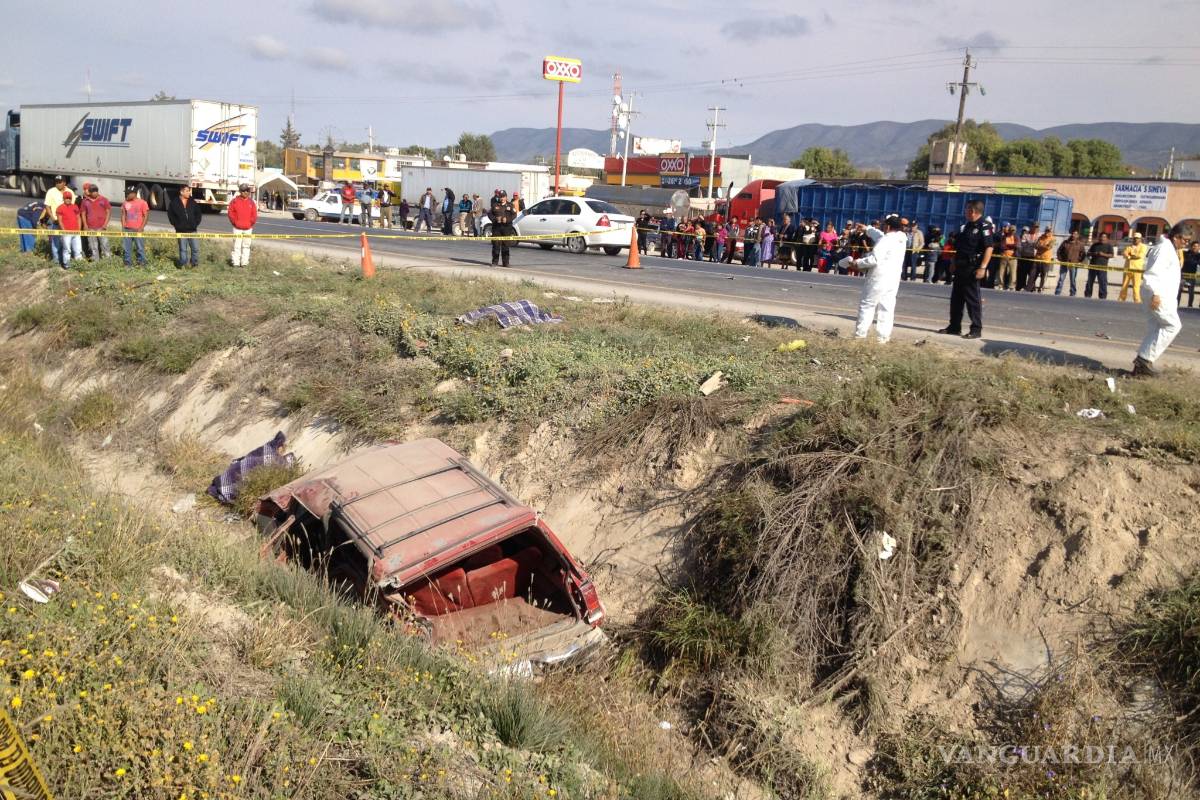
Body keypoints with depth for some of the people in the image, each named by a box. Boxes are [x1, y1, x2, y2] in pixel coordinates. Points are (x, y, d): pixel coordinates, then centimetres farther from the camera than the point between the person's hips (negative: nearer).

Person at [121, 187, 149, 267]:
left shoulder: (142, 203, -3)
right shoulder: (125, 203, 9)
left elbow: (146, 216, -3)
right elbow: (123, 215, 15)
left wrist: (141, 228, -10)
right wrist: (123, 227, 5)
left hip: (137, 229, -4)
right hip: (127, 229, 4)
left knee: (140, 247, -1)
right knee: (127, 248, 6)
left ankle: (142, 263, 8)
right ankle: (128, 263, 14)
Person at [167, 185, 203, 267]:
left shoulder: (193, 202, 5)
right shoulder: (174, 203, -1)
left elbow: (198, 213, 14)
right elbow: (170, 214, 6)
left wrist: (196, 223, 4)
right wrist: (175, 224, -1)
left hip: (192, 230, 2)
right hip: (181, 230, -2)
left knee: (195, 248, 0)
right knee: (183, 249, 6)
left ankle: (195, 264, 12)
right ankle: (183, 264, 14)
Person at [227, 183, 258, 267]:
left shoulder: (251, 202, 5)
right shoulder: (235, 201, -1)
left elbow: (254, 214, 6)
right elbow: (231, 213, 0)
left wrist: (251, 223, -2)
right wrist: (235, 222, -5)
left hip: (248, 228, 2)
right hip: (237, 228, -2)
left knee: (246, 246, 6)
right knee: (237, 246, -1)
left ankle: (244, 262, 11)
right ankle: (236, 262, 2)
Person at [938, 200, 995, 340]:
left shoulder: (984, 226, -12)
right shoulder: (966, 226, 16)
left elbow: (989, 248, -19)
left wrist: (982, 267, -25)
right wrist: (954, 264, 20)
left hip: (972, 269, -9)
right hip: (961, 268, 9)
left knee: (972, 299, -4)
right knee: (956, 297, 12)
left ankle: (976, 329, 2)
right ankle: (954, 327, 20)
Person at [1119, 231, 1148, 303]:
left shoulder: (1143, 247, 4)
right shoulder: (1130, 246, 16)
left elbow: (1140, 255, -13)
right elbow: (1125, 254, 0)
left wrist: (1130, 256, -6)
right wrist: (1134, 256, -15)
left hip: (1137, 270, -4)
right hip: (1128, 269, 4)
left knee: (1136, 286, -9)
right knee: (1124, 285, 7)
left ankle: (1137, 300, -7)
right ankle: (1121, 299, 14)